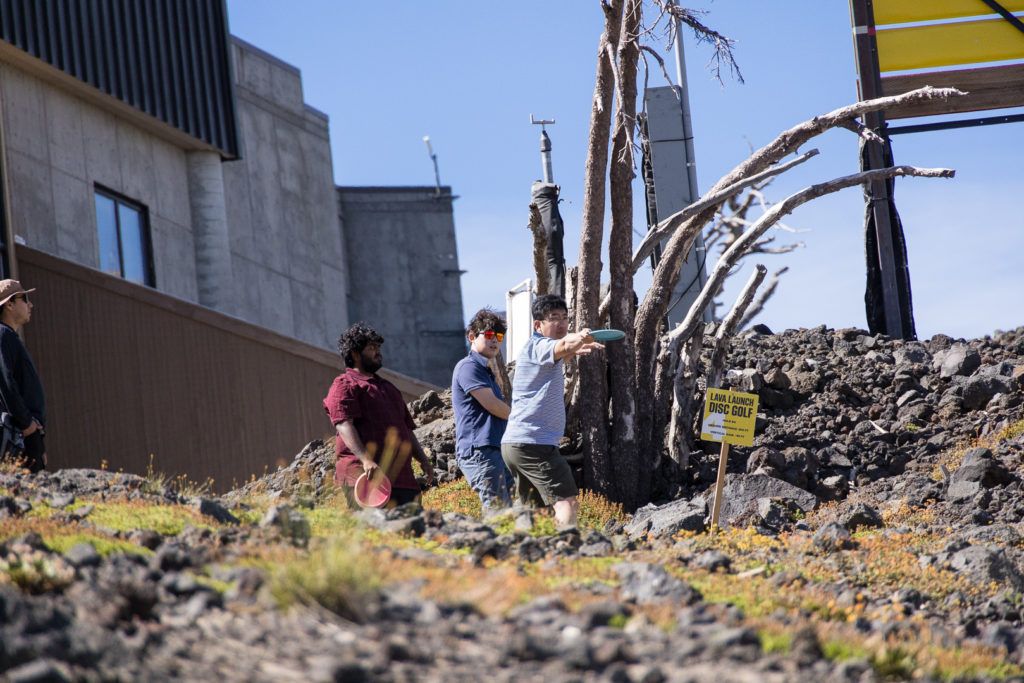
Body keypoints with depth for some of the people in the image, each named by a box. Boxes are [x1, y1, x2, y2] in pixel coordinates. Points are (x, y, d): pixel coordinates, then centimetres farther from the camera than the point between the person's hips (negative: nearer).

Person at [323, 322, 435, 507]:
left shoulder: (388, 387, 31)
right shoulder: (344, 385, 2)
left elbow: (406, 429, 34)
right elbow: (344, 425, -13)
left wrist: (422, 459, 20)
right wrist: (366, 459, -26)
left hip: (401, 476, 8)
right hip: (365, 476, -8)